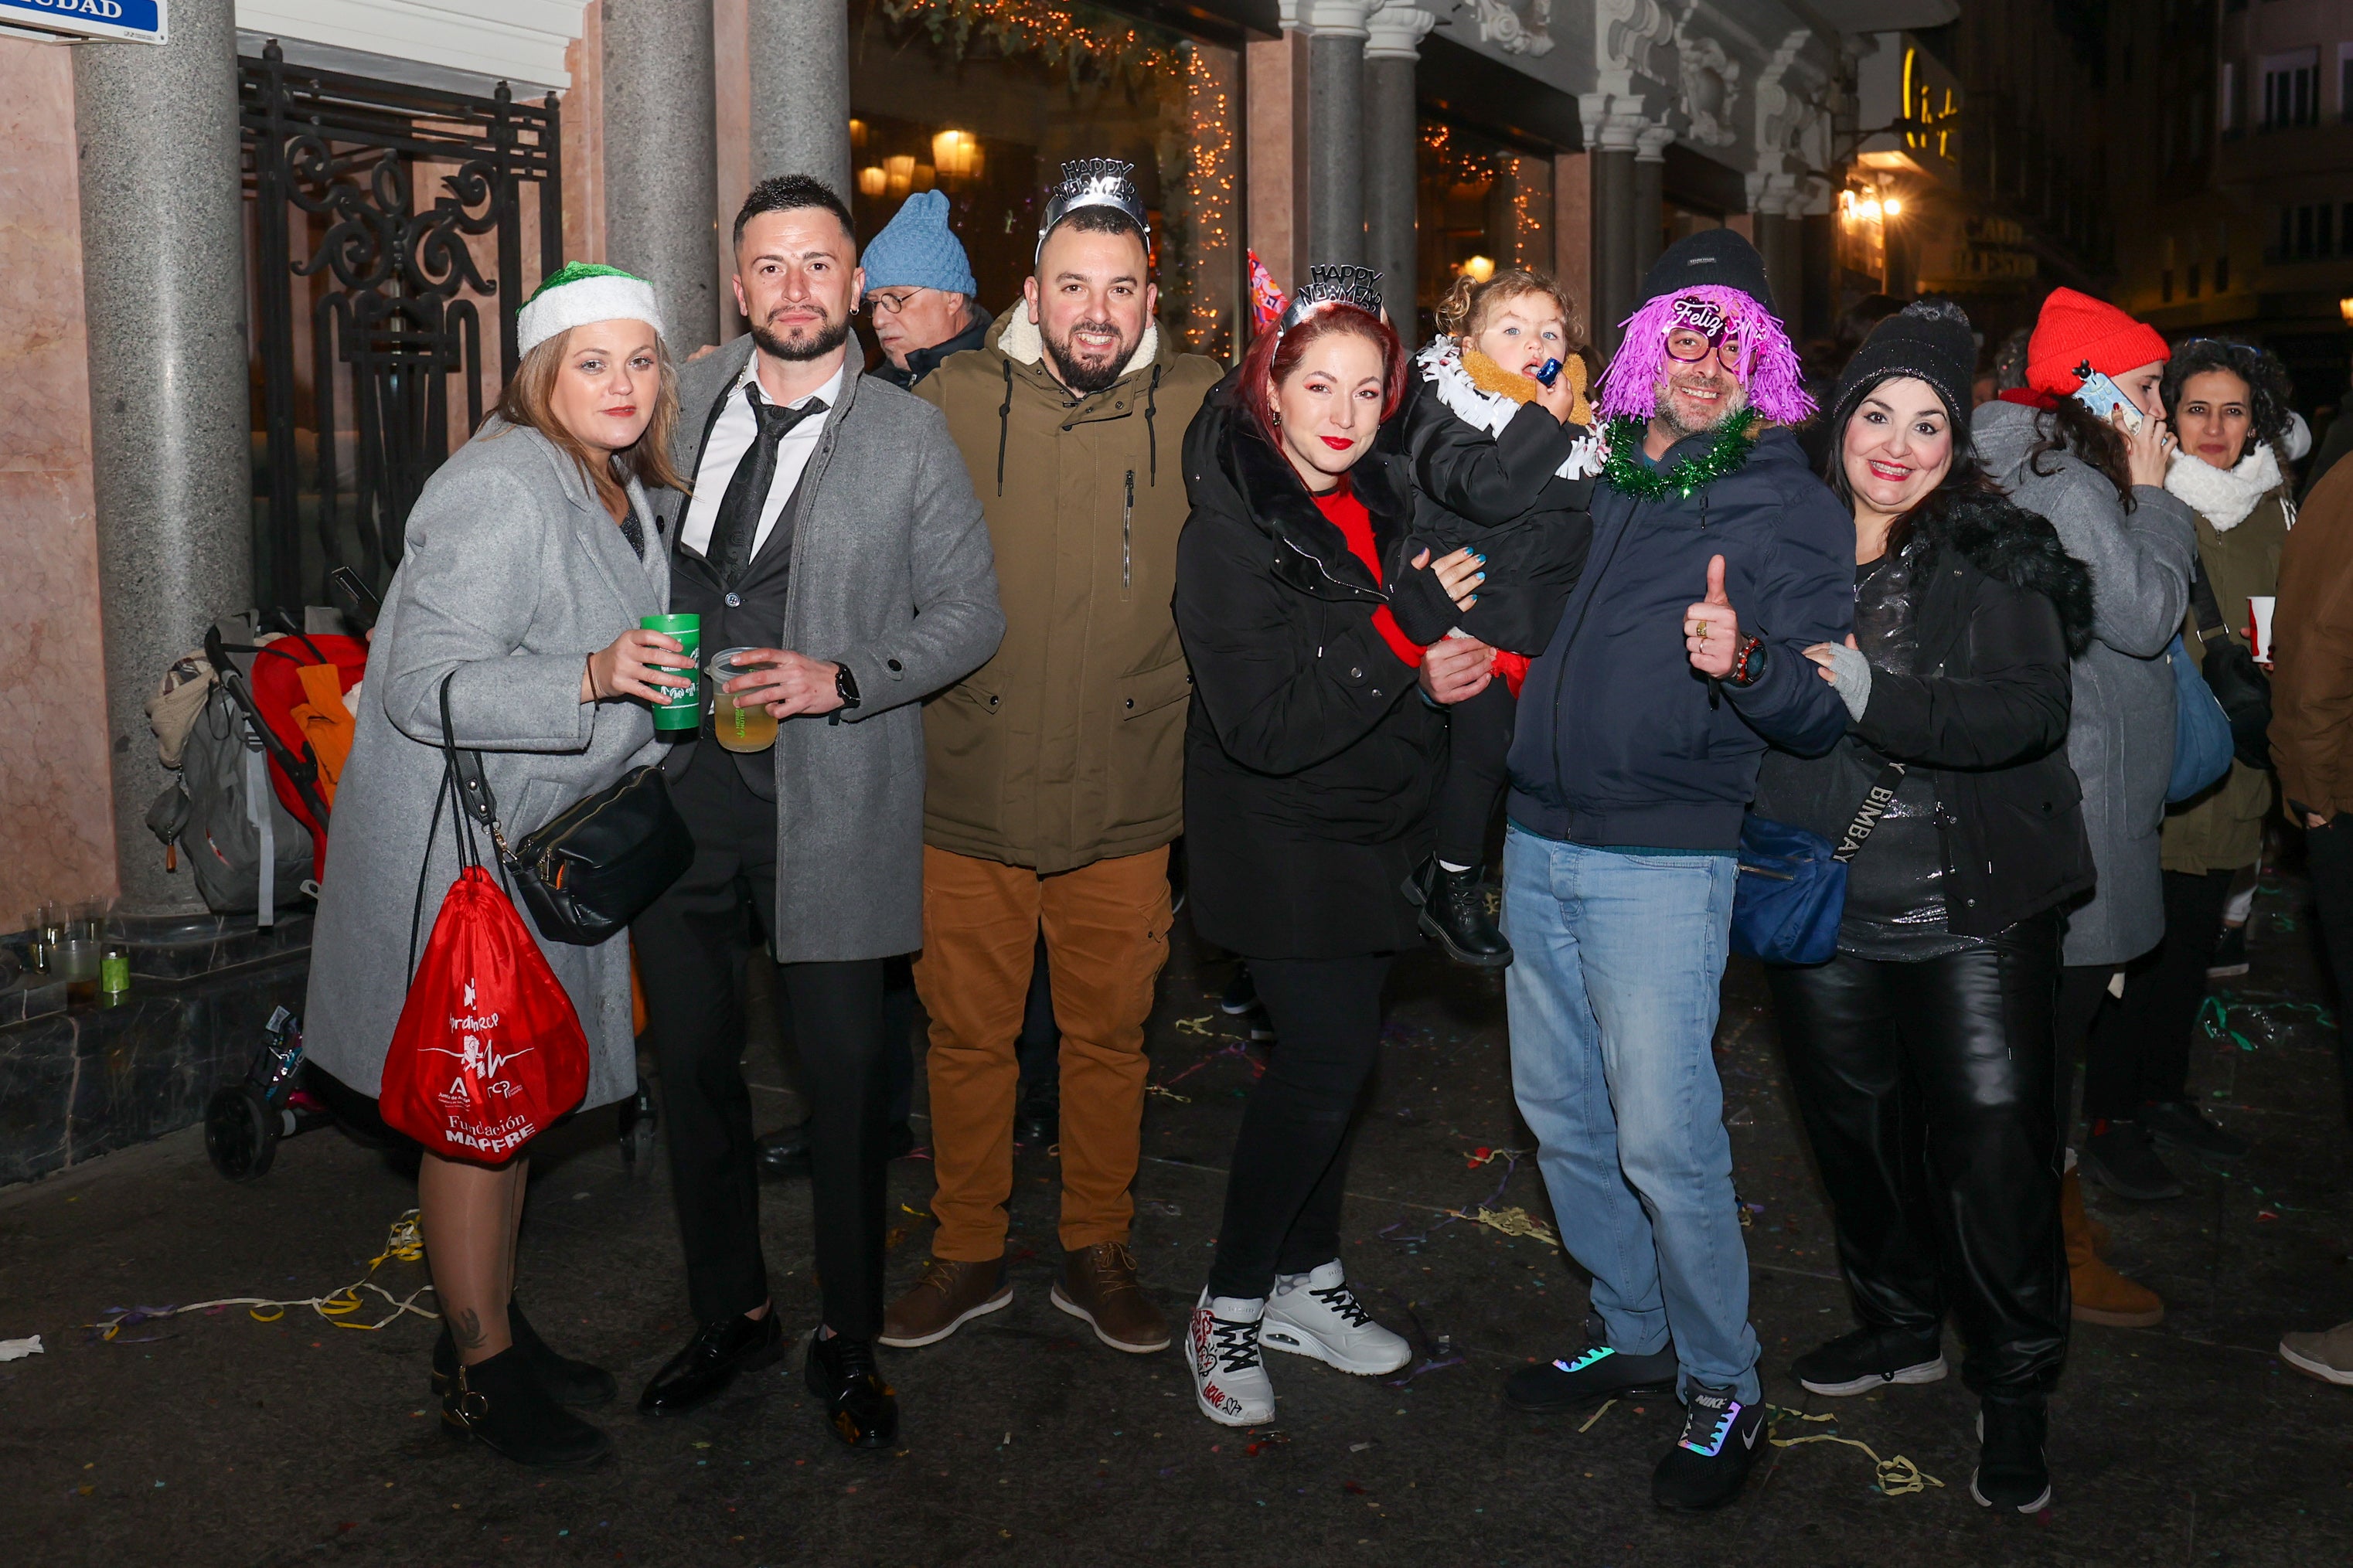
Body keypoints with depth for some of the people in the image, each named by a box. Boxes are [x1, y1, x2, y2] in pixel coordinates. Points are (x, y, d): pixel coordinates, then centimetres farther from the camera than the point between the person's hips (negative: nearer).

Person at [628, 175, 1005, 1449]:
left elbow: (970, 615, -2)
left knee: (844, 1078, 4)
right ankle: (729, 1316, 32)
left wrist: (839, 680, -15)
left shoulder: (908, 438, -3)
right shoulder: (682, 402, 8)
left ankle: (848, 1341, 23)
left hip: (827, 805, -4)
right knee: (692, 1067, 12)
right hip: (680, 785, 4)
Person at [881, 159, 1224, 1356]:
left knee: (1110, 1035, 13)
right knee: (968, 1035, 12)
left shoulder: (1201, 409, -1)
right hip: (965, 800, 0)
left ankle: (1098, 1253, 32)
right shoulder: (950, 402, -1)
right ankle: (967, 1251, 32)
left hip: (1124, 805, 0)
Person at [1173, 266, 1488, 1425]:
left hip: (1367, 829, 7)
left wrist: (1441, 626, -8)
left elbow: (1424, 661, 15)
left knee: (1336, 1057, 13)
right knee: (1328, 1056, -10)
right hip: (1278, 840, -7)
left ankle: (1306, 1282, 29)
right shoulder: (1229, 526, -18)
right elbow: (1261, 722, -26)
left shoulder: (1383, 500, 5)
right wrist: (1403, 657, -23)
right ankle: (1228, 1311, 7)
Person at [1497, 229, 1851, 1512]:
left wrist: (1745, 663, -29)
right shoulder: (1593, 470, 12)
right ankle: (1634, 1338, 32)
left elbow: (1824, 710, -9)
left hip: (1661, 860, -6)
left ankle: (1724, 1387, 14)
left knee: (1663, 1137, -7)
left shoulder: (1789, 505, -4)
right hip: (1537, 840, 6)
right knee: (1560, 1113, 13)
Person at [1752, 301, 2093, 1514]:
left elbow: (2033, 708, -18)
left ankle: (2016, 1391, 20)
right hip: (1824, 912, 4)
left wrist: (1877, 699, -28)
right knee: (1854, 1126, 18)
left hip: (1974, 912, -3)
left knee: (1994, 1143, -1)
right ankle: (1900, 1325, 41)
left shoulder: (1997, 558, -6)